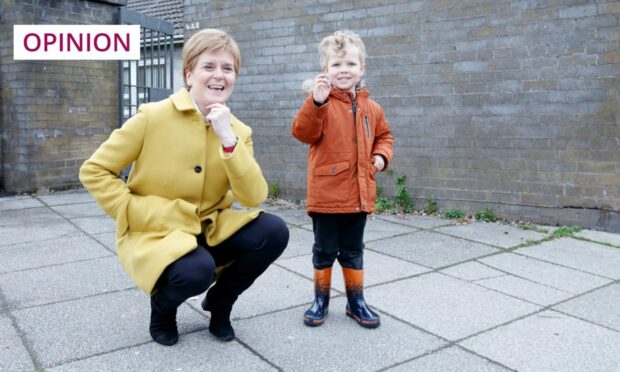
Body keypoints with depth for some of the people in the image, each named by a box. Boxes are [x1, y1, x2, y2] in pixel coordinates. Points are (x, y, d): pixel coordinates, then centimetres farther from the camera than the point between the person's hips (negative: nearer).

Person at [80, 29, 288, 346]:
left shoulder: (238, 131, -2)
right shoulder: (154, 116, -12)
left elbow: (253, 198, -14)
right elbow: (93, 171, -7)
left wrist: (228, 140, -23)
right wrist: (138, 214, -15)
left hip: (209, 230, 4)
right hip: (153, 234, -4)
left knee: (274, 232, -18)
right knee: (197, 270, -34)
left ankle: (219, 301, 9)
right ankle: (163, 305, 6)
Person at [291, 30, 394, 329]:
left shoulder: (370, 108, 8)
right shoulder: (320, 103, -7)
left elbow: (384, 135, 21)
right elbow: (303, 132, -21)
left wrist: (381, 156, 2)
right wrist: (316, 102, -35)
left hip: (358, 194, 4)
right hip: (326, 192, -4)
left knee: (353, 251, 16)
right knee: (324, 250, 10)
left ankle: (356, 301, 30)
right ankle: (321, 300, 27)